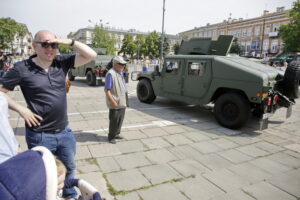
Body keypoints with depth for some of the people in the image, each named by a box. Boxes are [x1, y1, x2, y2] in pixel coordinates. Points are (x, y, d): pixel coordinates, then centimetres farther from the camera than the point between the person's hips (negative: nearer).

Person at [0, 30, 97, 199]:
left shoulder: (62, 62, -2)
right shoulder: (22, 68, -11)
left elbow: (91, 55, -7)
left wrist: (70, 42, -17)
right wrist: (21, 109, -13)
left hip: (64, 132, 4)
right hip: (40, 136, -4)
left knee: (69, 168, 24)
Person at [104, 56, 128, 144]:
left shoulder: (121, 73, 11)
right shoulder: (111, 73, -18)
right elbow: (107, 90, -21)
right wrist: (113, 101, -24)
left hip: (122, 102, 9)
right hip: (115, 103, -9)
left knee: (120, 119, 19)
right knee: (114, 121, 4)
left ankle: (116, 134, 37)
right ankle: (111, 137, 23)